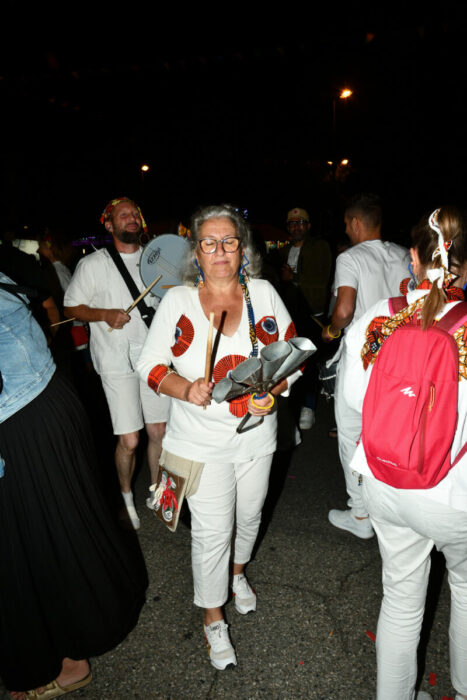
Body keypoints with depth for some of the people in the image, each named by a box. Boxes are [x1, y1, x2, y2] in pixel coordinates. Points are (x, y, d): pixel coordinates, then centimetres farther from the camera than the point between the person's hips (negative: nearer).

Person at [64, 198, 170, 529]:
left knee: (159, 432, 9)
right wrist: (105, 314, -15)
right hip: (117, 362, -4)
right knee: (129, 440, -3)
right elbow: (72, 307, 2)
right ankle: (126, 496, 26)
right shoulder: (93, 264, -1)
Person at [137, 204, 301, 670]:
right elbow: (151, 364, -6)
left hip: (256, 435, 3)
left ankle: (238, 572, 56)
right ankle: (213, 618, 34)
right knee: (211, 531, 7)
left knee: (248, 516, 23)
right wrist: (185, 388, -24)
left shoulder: (263, 294, -3)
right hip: (201, 440, -2)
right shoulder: (177, 300, -7)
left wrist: (273, 391, -17)